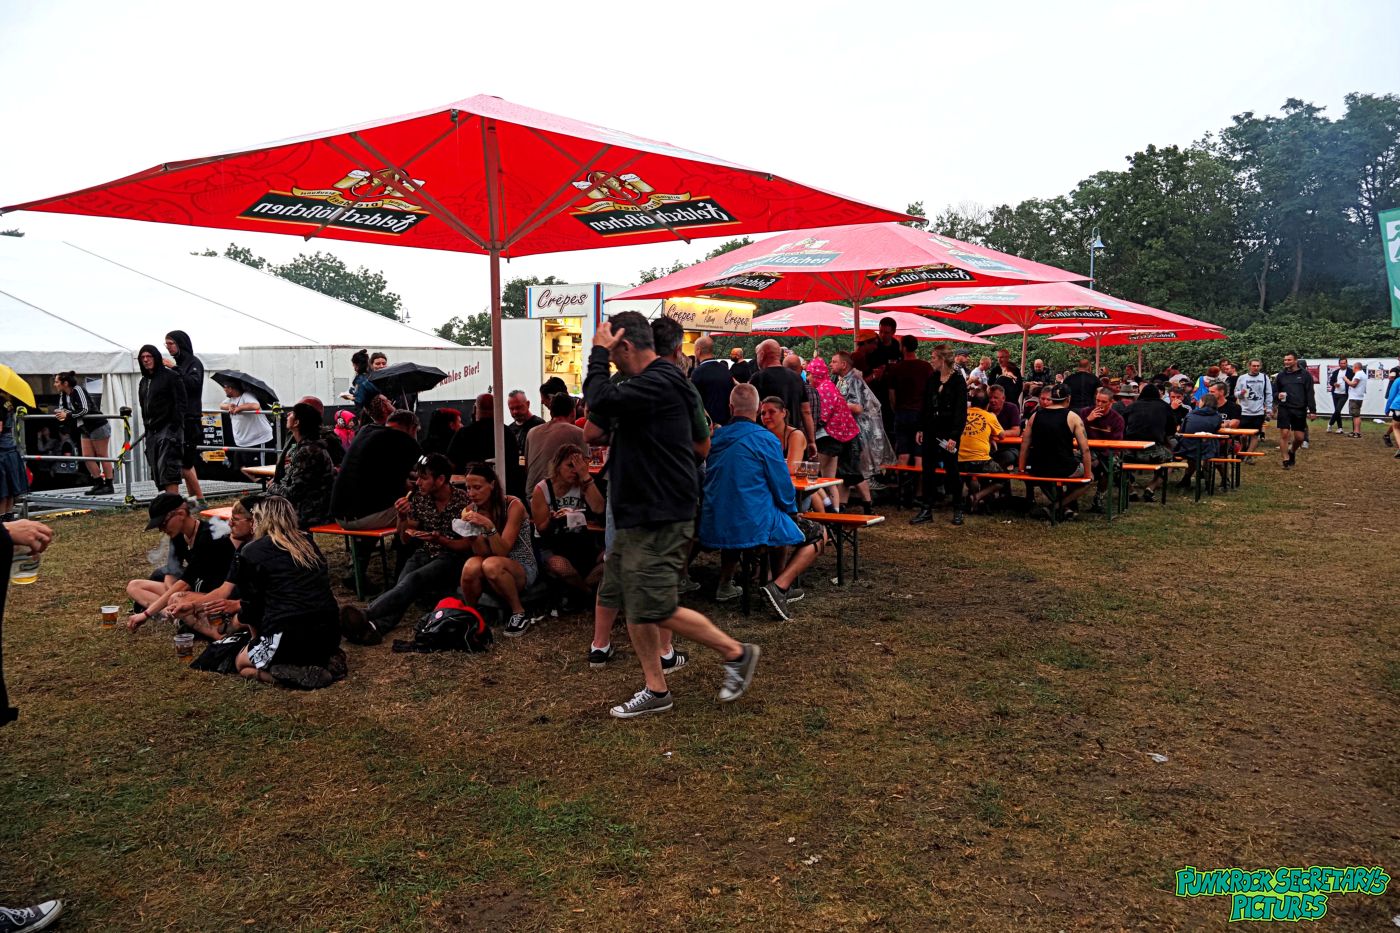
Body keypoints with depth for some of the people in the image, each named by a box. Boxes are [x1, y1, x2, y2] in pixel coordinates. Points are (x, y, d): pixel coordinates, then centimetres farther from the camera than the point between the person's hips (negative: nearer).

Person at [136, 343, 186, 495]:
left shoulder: (170, 376, -4)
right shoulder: (143, 382, 19)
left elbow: (180, 404, -10)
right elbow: (144, 408, 23)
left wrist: (175, 428, -18)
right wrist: (147, 429, 16)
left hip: (168, 427, -8)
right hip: (152, 431, 8)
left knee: (167, 467, -16)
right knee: (157, 471, 5)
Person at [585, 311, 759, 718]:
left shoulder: (658, 385, -19)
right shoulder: (652, 383, 15)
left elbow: (600, 399, -27)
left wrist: (598, 352, -15)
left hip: (659, 521, -11)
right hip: (639, 516, 11)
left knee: (657, 610, -6)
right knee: (628, 602, 12)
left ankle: (737, 653, 12)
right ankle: (656, 690, 21)